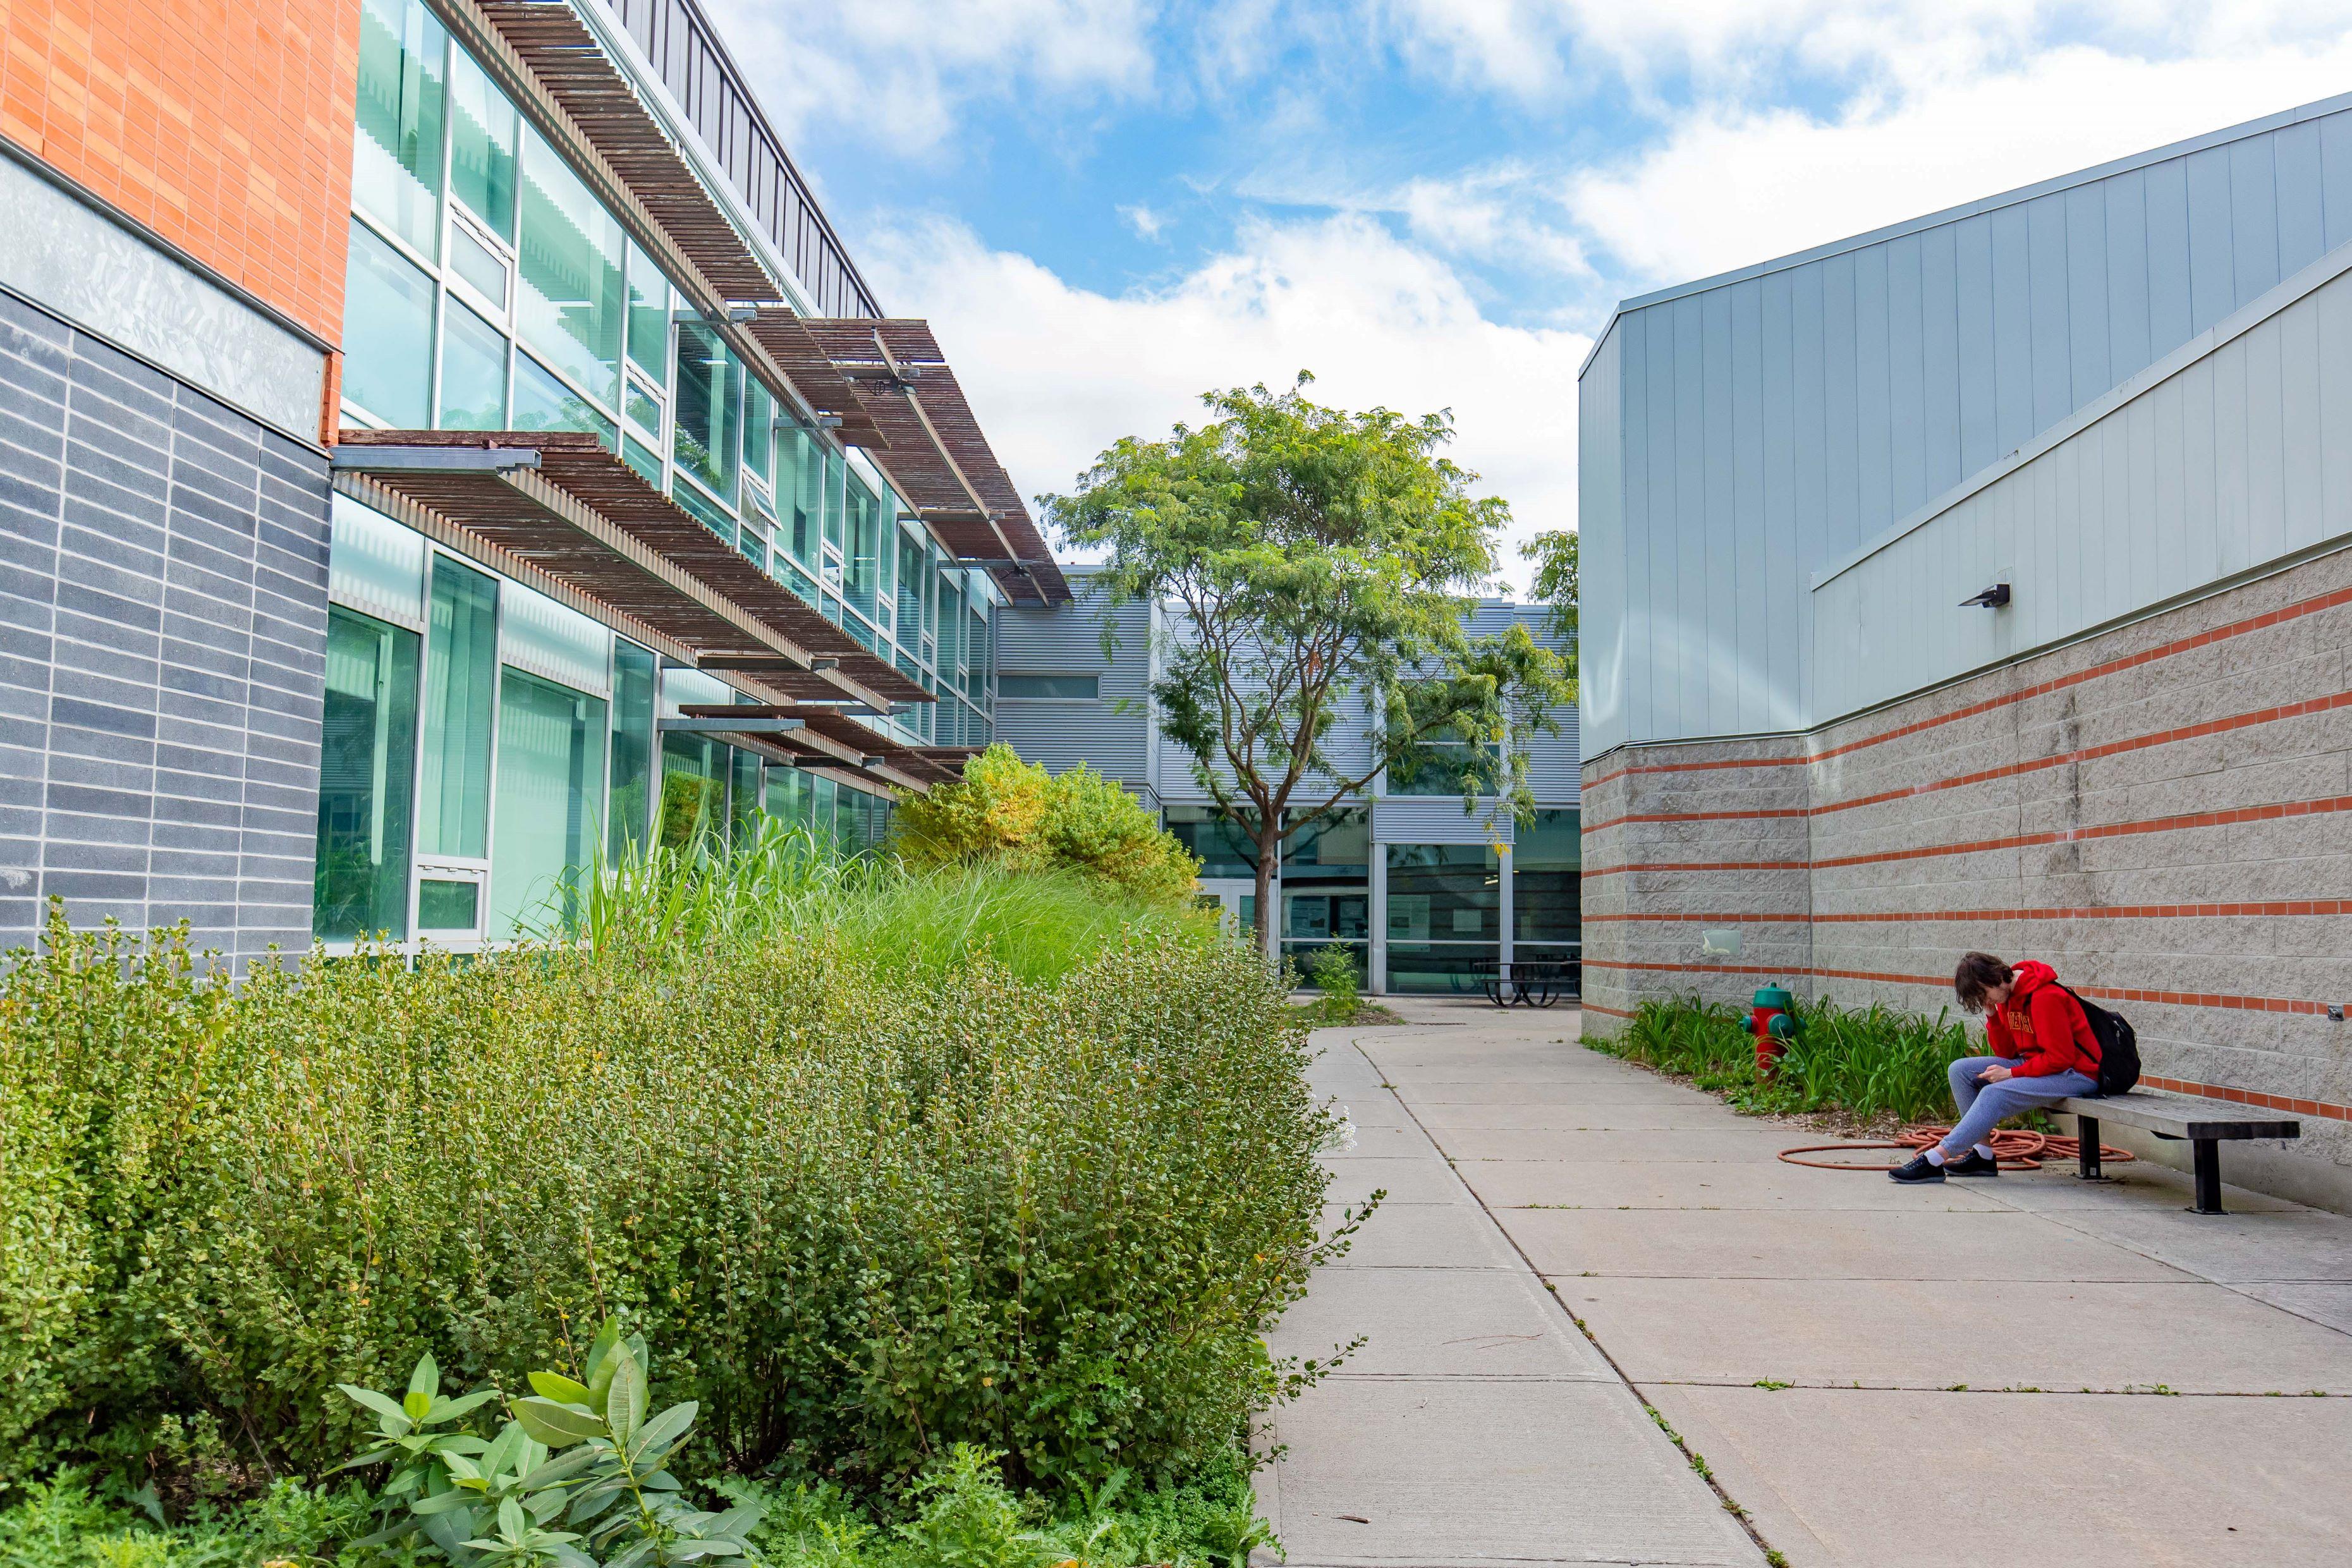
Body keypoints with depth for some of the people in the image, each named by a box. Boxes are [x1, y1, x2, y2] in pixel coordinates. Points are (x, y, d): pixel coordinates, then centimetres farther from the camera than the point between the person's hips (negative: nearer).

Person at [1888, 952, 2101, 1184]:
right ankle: (1983, 1155, -5)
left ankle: (1934, 1160, -27)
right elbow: (2006, 1052, 8)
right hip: (2033, 1064, 10)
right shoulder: (2008, 997, 6)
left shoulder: (2045, 998, -22)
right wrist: (1992, 1016, -7)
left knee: (1995, 1094, -28)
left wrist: (2011, 1074, -19)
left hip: (2075, 1073, -10)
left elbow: (2060, 1057, -22)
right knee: (1961, 1070, -3)